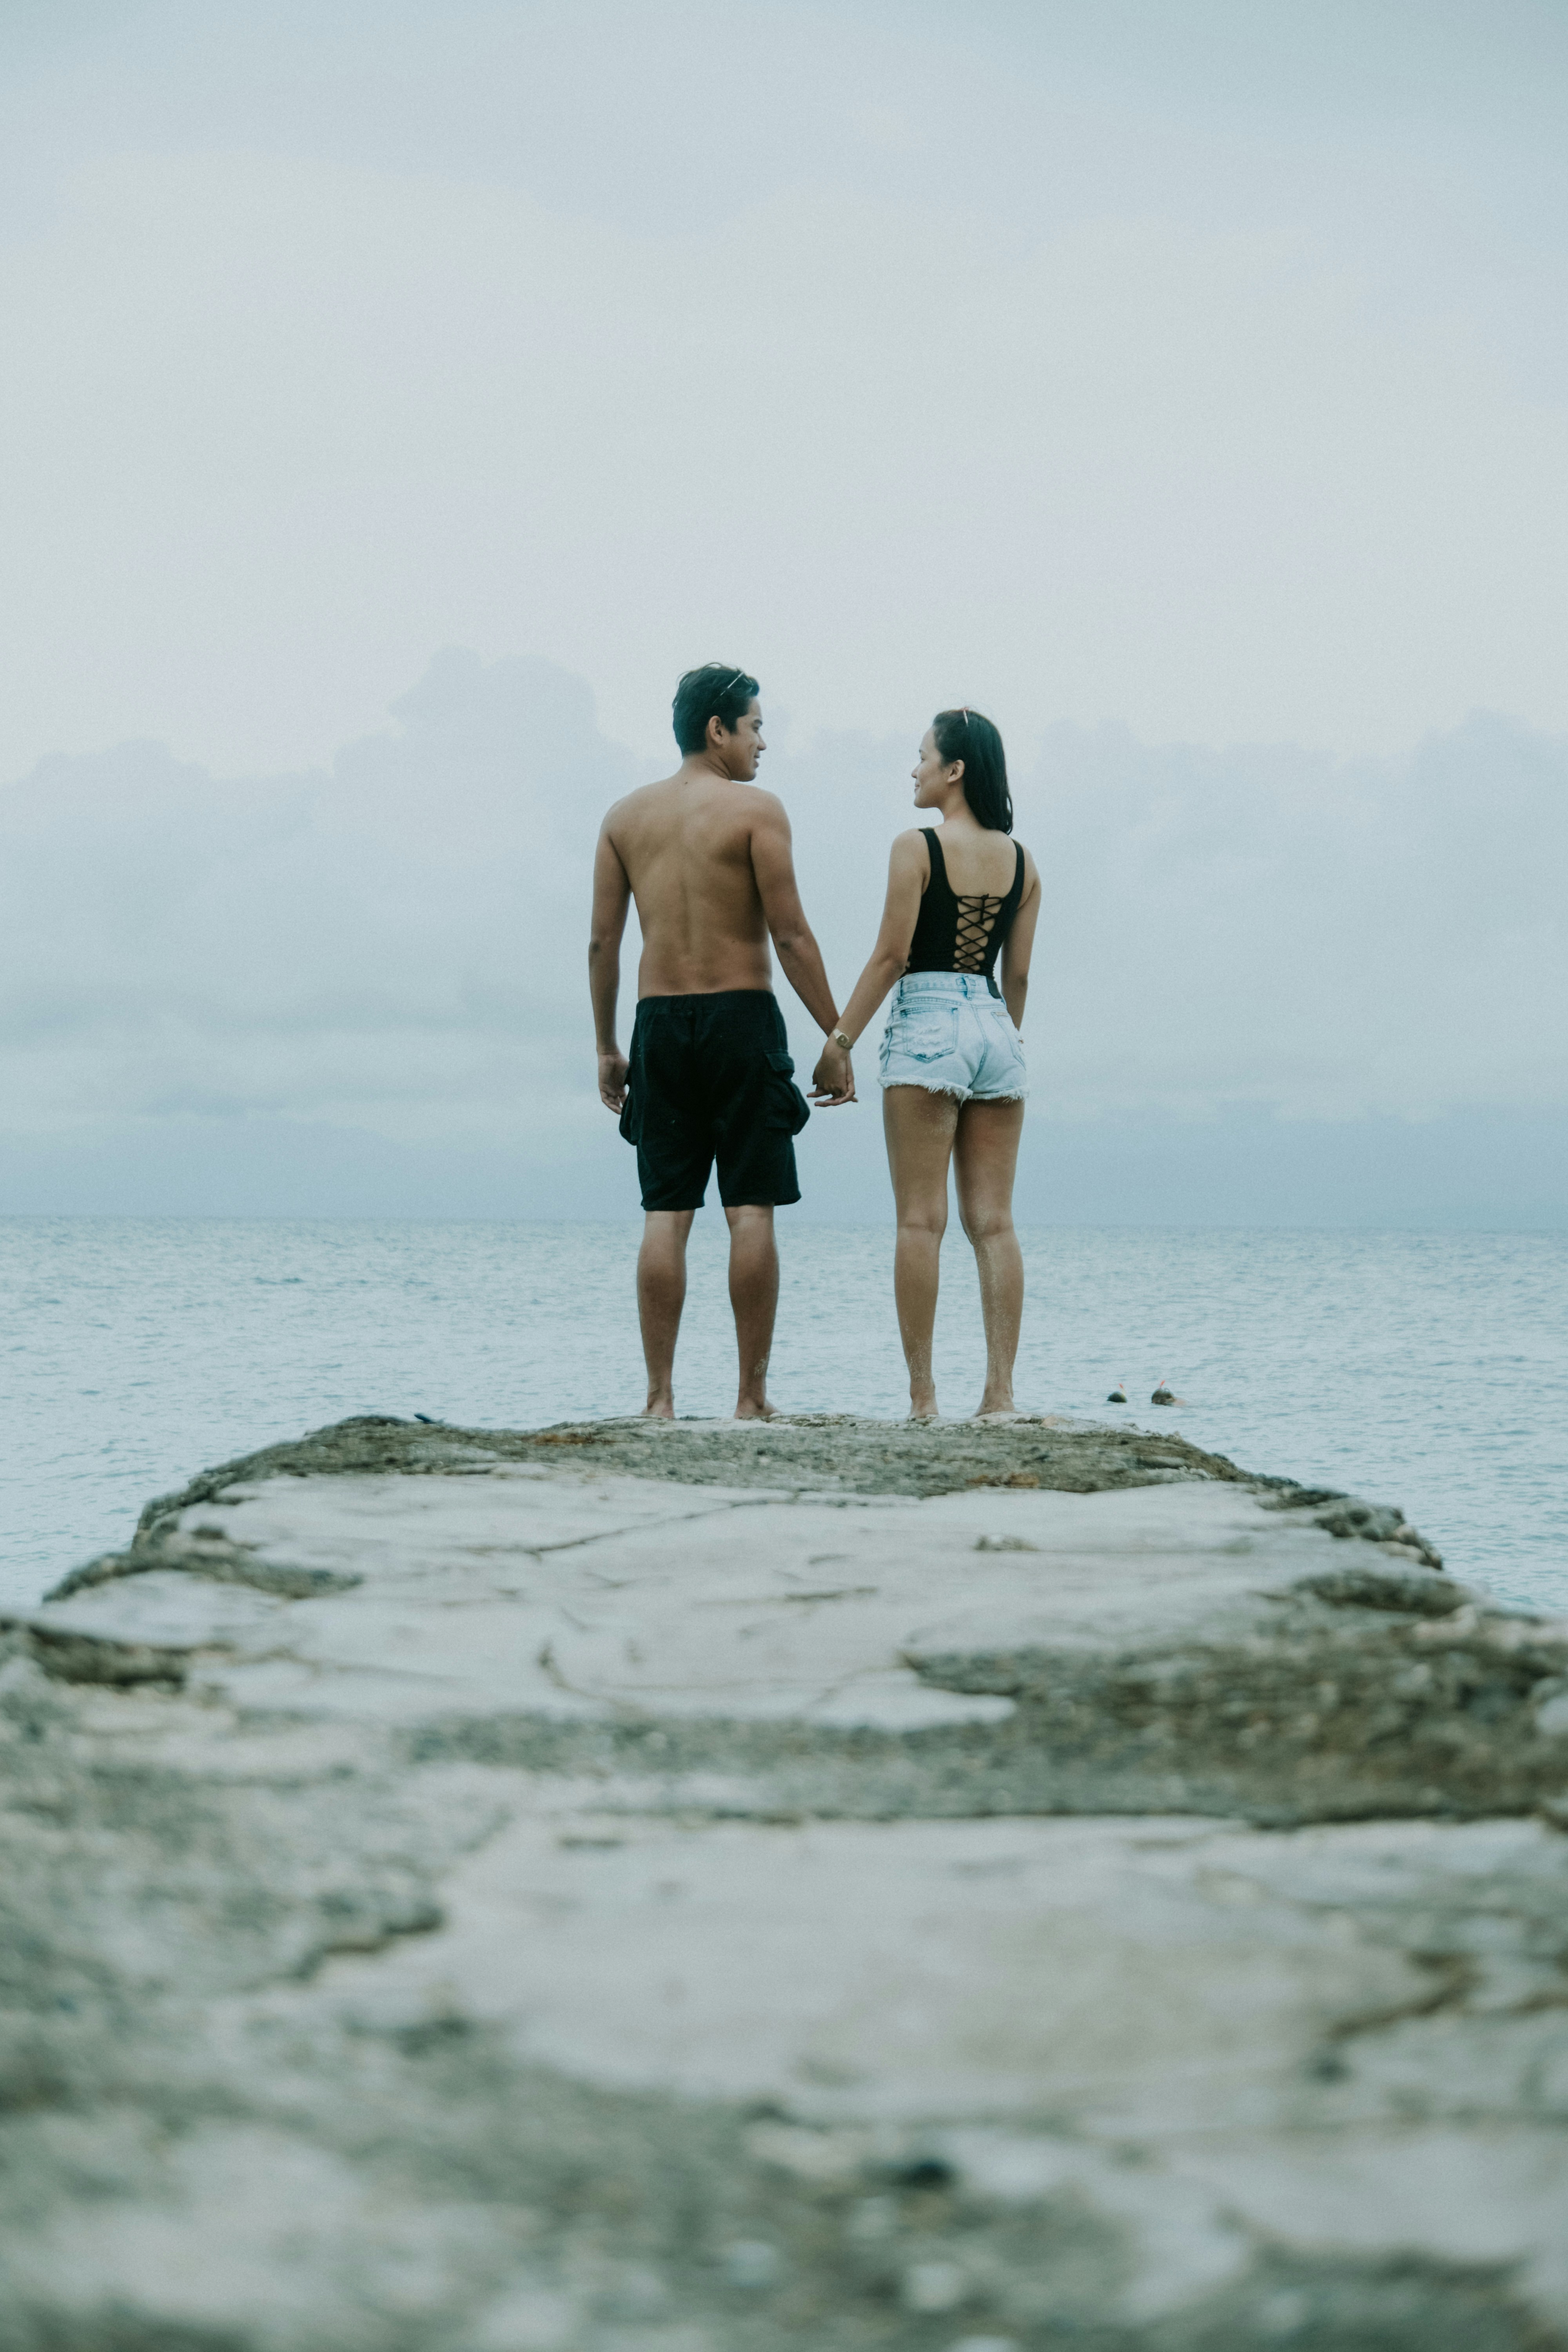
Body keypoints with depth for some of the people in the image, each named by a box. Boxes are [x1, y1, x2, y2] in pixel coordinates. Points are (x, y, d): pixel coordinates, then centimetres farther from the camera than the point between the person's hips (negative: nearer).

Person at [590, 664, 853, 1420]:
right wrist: (836, 1038, -5)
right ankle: (752, 1398, -1)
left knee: (665, 1217, 4)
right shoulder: (755, 809, -5)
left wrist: (606, 1048, 14)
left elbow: (602, 943, 7)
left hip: (660, 1021, 4)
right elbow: (791, 934, -9)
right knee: (751, 1212, -1)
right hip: (741, 1017, -4)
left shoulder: (625, 816, 8)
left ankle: (660, 1398, 1)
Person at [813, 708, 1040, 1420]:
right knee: (993, 1221, 4)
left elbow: (890, 955, -9)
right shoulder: (1021, 861, 11)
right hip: (996, 1030, 5)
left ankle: (922, 1394, -7)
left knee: (921, 1219, -4)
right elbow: (1018, 973, 11)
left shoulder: (917, 847, -6)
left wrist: (839, 1041, -5)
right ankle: (1000, 1392, -1)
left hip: (928, 1025, -5)